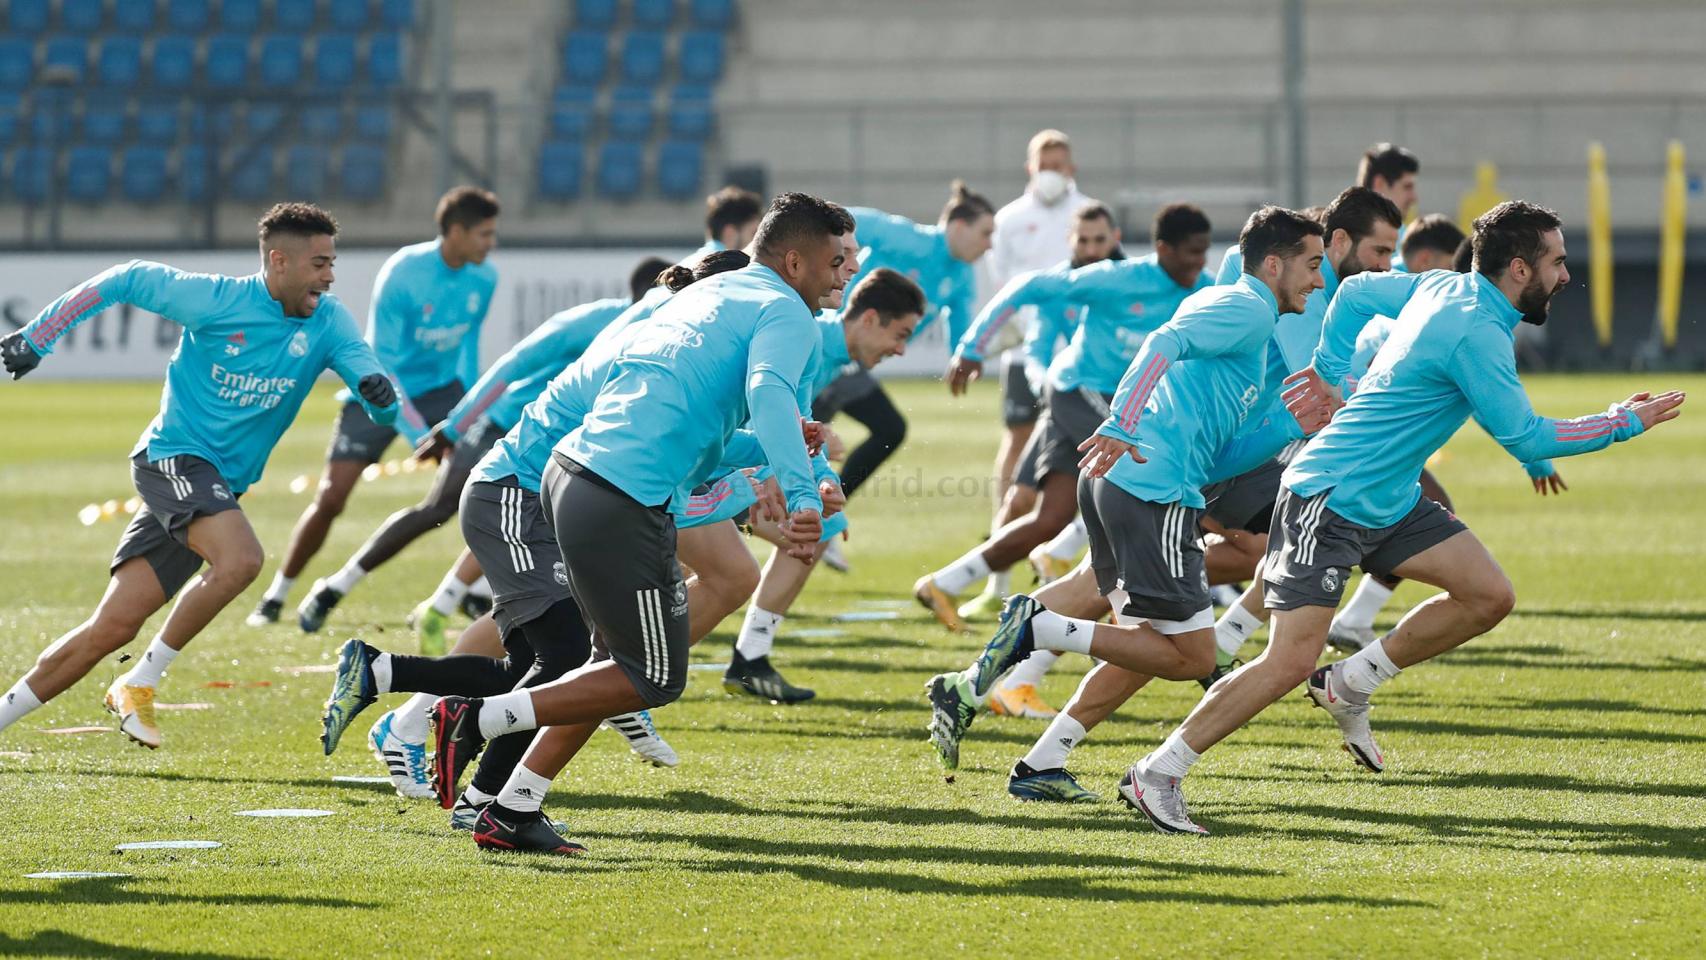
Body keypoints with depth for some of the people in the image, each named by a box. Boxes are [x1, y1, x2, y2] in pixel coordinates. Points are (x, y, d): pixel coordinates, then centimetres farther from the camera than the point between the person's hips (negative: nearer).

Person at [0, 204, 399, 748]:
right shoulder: (213, 300, -11)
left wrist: (377, 390, -33)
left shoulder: (327, 323, 0)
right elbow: (127, 280, 0)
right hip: (174, 456, -5)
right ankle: (139, 684, -16)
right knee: (240, 559, -31)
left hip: (219, 488, 5)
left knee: (113, 627, 0)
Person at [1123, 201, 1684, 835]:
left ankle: (1350, 685, 12)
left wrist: (1330, 368, 25)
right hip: (1328, 498, -10)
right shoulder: (1477, 333, -22)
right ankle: (1157, 775, -7)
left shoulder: (1443, 287, 6)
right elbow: (1526, 438, -17)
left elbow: (1357, 291, 21)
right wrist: (1624, 424, -8)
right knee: (1292, 661, -15)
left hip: (1390, 500, 10)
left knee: (1490, 596, 0)